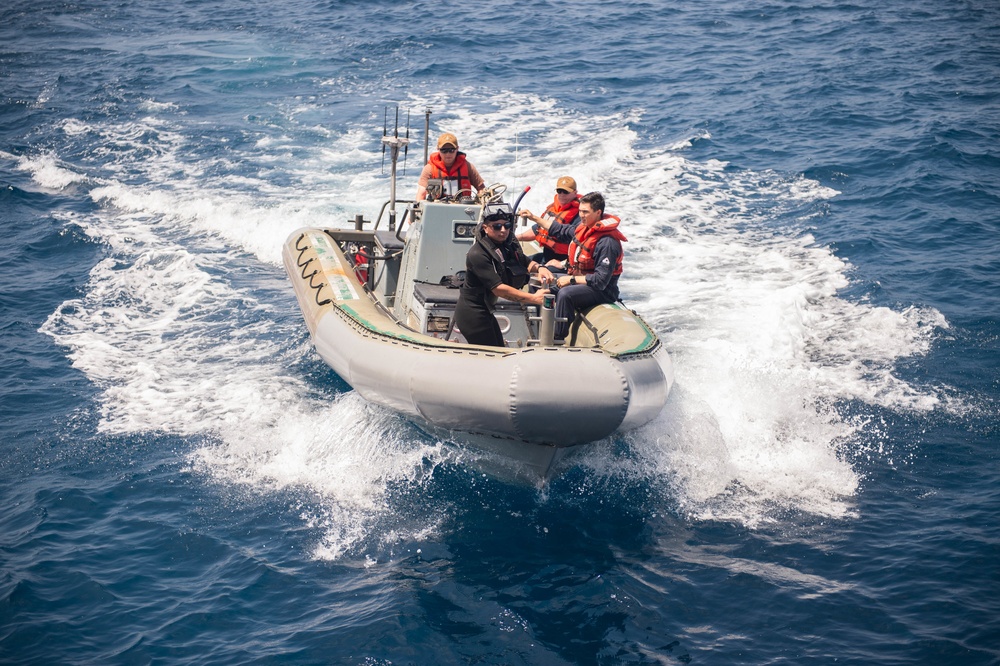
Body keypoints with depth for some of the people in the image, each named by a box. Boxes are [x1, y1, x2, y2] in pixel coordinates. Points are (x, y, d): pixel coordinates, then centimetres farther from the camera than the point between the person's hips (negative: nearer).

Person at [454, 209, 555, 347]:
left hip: (485, 312, 9)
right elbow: (498, 288, -28)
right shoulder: (478, 254, -24)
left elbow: (527, 263, 12)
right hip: (472, 314, -9)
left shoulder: (507, 246, 1)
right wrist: (533, 298, -29)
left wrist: (539, 267, -13)